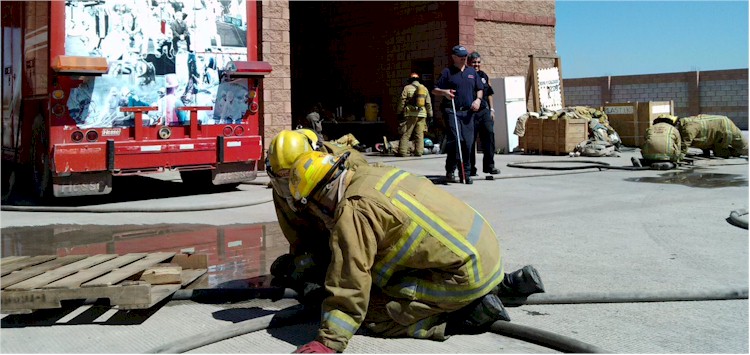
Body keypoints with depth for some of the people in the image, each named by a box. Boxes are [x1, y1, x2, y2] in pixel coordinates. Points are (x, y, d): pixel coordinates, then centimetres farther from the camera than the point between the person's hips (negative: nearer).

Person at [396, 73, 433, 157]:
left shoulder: (407, 88, 0)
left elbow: (402, 102, -2)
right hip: (422, 114, 4)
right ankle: (418, 152, 5)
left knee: (405, 134, -2)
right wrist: (430, 115, 20)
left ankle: (402, 151, -5)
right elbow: (428, 103, 14)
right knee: (419, 134, 8)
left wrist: (399, 112, 6)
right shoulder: (424, 89, 13)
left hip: (410, 114, -4)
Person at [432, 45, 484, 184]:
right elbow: (434, 90, 5)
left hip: (468, 112, 4)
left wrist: (478, 99, 4)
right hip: (452, 111, -4)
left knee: (467, 142, 1)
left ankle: (465, 173, 8)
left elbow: (480, 89, 24)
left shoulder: (472, 72, 18)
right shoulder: (447, 72, 6)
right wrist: (445, 92, -15)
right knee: (455, 140, -14)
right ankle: (450, 171, -4)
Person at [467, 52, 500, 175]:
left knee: (489, 133, -10)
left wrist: (492, 109, 14)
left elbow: (489, 94, 20)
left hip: (484, 111, 4)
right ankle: (471, 168, 10)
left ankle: (489, 165, -4)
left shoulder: (484, 76, 15)